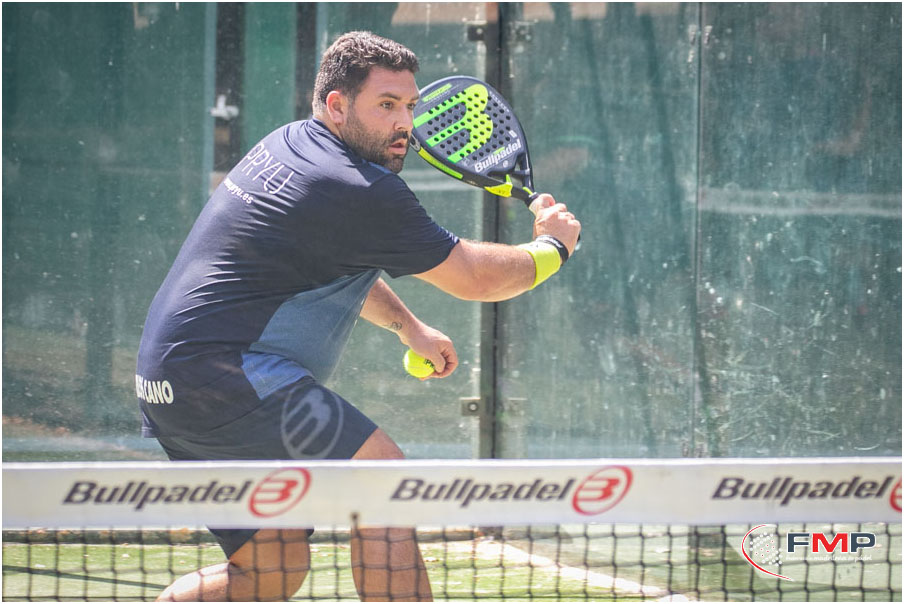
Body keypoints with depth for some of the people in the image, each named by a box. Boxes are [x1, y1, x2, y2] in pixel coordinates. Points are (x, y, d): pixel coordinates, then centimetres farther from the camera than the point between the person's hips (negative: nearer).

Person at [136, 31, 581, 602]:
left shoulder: (291, 143, 17)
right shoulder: (363, 192, -13)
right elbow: (473, 276, -2)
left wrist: (406, 325, 36)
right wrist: (552, 245, 14)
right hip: (228, 373, -10)